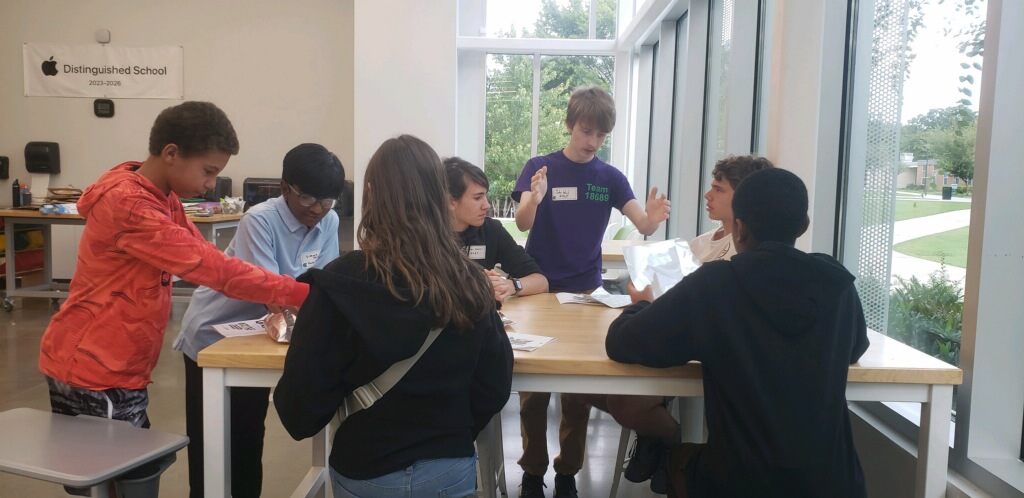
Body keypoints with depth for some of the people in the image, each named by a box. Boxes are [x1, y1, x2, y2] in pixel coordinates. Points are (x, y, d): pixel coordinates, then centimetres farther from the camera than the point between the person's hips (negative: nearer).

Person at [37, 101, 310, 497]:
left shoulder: (162, 196, 7)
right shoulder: (130, 206, -24)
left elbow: (205, 258, 4)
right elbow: (209, 266, -27)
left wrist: (274, 299, -9)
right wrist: (300, 293, -26)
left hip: (114, 371, 9)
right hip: (94, 375, -9)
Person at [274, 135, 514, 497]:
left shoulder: (341, 283, -21)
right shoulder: (469, 282, -12)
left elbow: (302, 395, -15)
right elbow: (494, 388, -4)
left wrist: (301, 422, 9)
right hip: (451, 469, 2)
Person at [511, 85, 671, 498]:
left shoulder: (611, 177, 3)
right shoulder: (539, 167, -4)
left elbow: (643, 226, -7)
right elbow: (522, 223, -17)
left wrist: (653, 218, -30)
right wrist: (534, 200, -40)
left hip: (586, 292, 2)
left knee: (578, 392, 7)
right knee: (533, 390, 4)